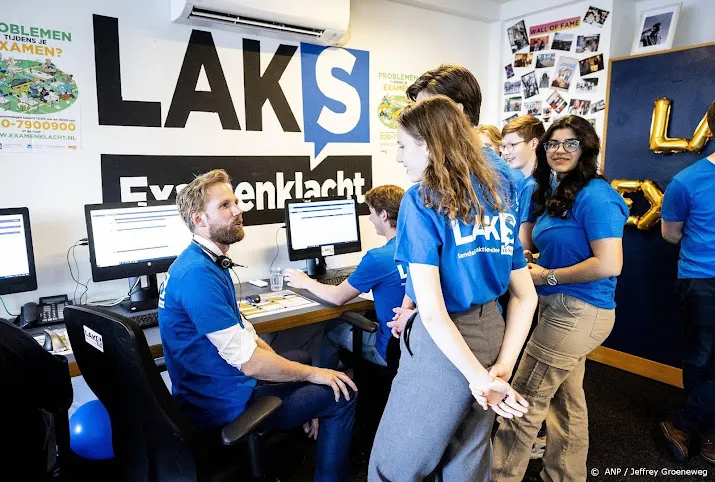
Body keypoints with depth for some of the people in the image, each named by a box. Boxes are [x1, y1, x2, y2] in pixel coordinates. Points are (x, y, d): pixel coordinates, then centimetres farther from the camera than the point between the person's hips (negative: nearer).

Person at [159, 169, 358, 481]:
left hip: (217, 390, 10)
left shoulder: (206, 264, 6)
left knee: (303, 361, 25)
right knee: (342, 394, -3)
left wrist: (305, 371, 3)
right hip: (225, 405, -10)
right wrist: (312, 374, -12)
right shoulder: (198, 273, -26)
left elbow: (245, 334, 8)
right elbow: (249, 361, -26)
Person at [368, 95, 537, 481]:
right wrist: (502, 367, -1)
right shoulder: (500, 193, 8)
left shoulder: (421, 200, -13)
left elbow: (433, 313, -21)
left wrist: (481, 378, -16)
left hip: (445, 344, -7)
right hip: (492, 329, 8)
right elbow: (526, 296, 7)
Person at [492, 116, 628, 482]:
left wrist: (547, 277, -16)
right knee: (566, 399, 20)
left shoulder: (594, 196, -16)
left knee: (524, 403, -1)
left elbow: (609, 264, -23)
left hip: (578, 312, -9)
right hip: (560, 308, 9)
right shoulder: (554, 194, 11)